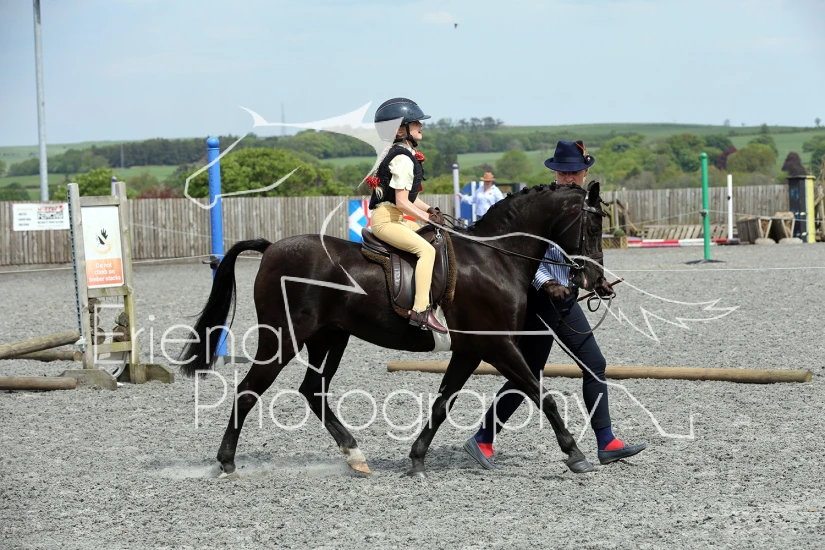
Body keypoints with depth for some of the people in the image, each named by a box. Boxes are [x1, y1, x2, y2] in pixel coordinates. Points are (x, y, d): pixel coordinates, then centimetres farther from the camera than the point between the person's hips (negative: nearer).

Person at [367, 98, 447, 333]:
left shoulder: (406, 155, 14)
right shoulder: (403, 159, -17)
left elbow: (408, 195, 19)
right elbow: (402, 201, -21)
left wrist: (429, 209, 6)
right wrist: (428, 217, -14)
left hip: (396, 217, 11)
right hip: (385, 219, -11)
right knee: (426, 249, -23)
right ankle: (421, 311, -31)